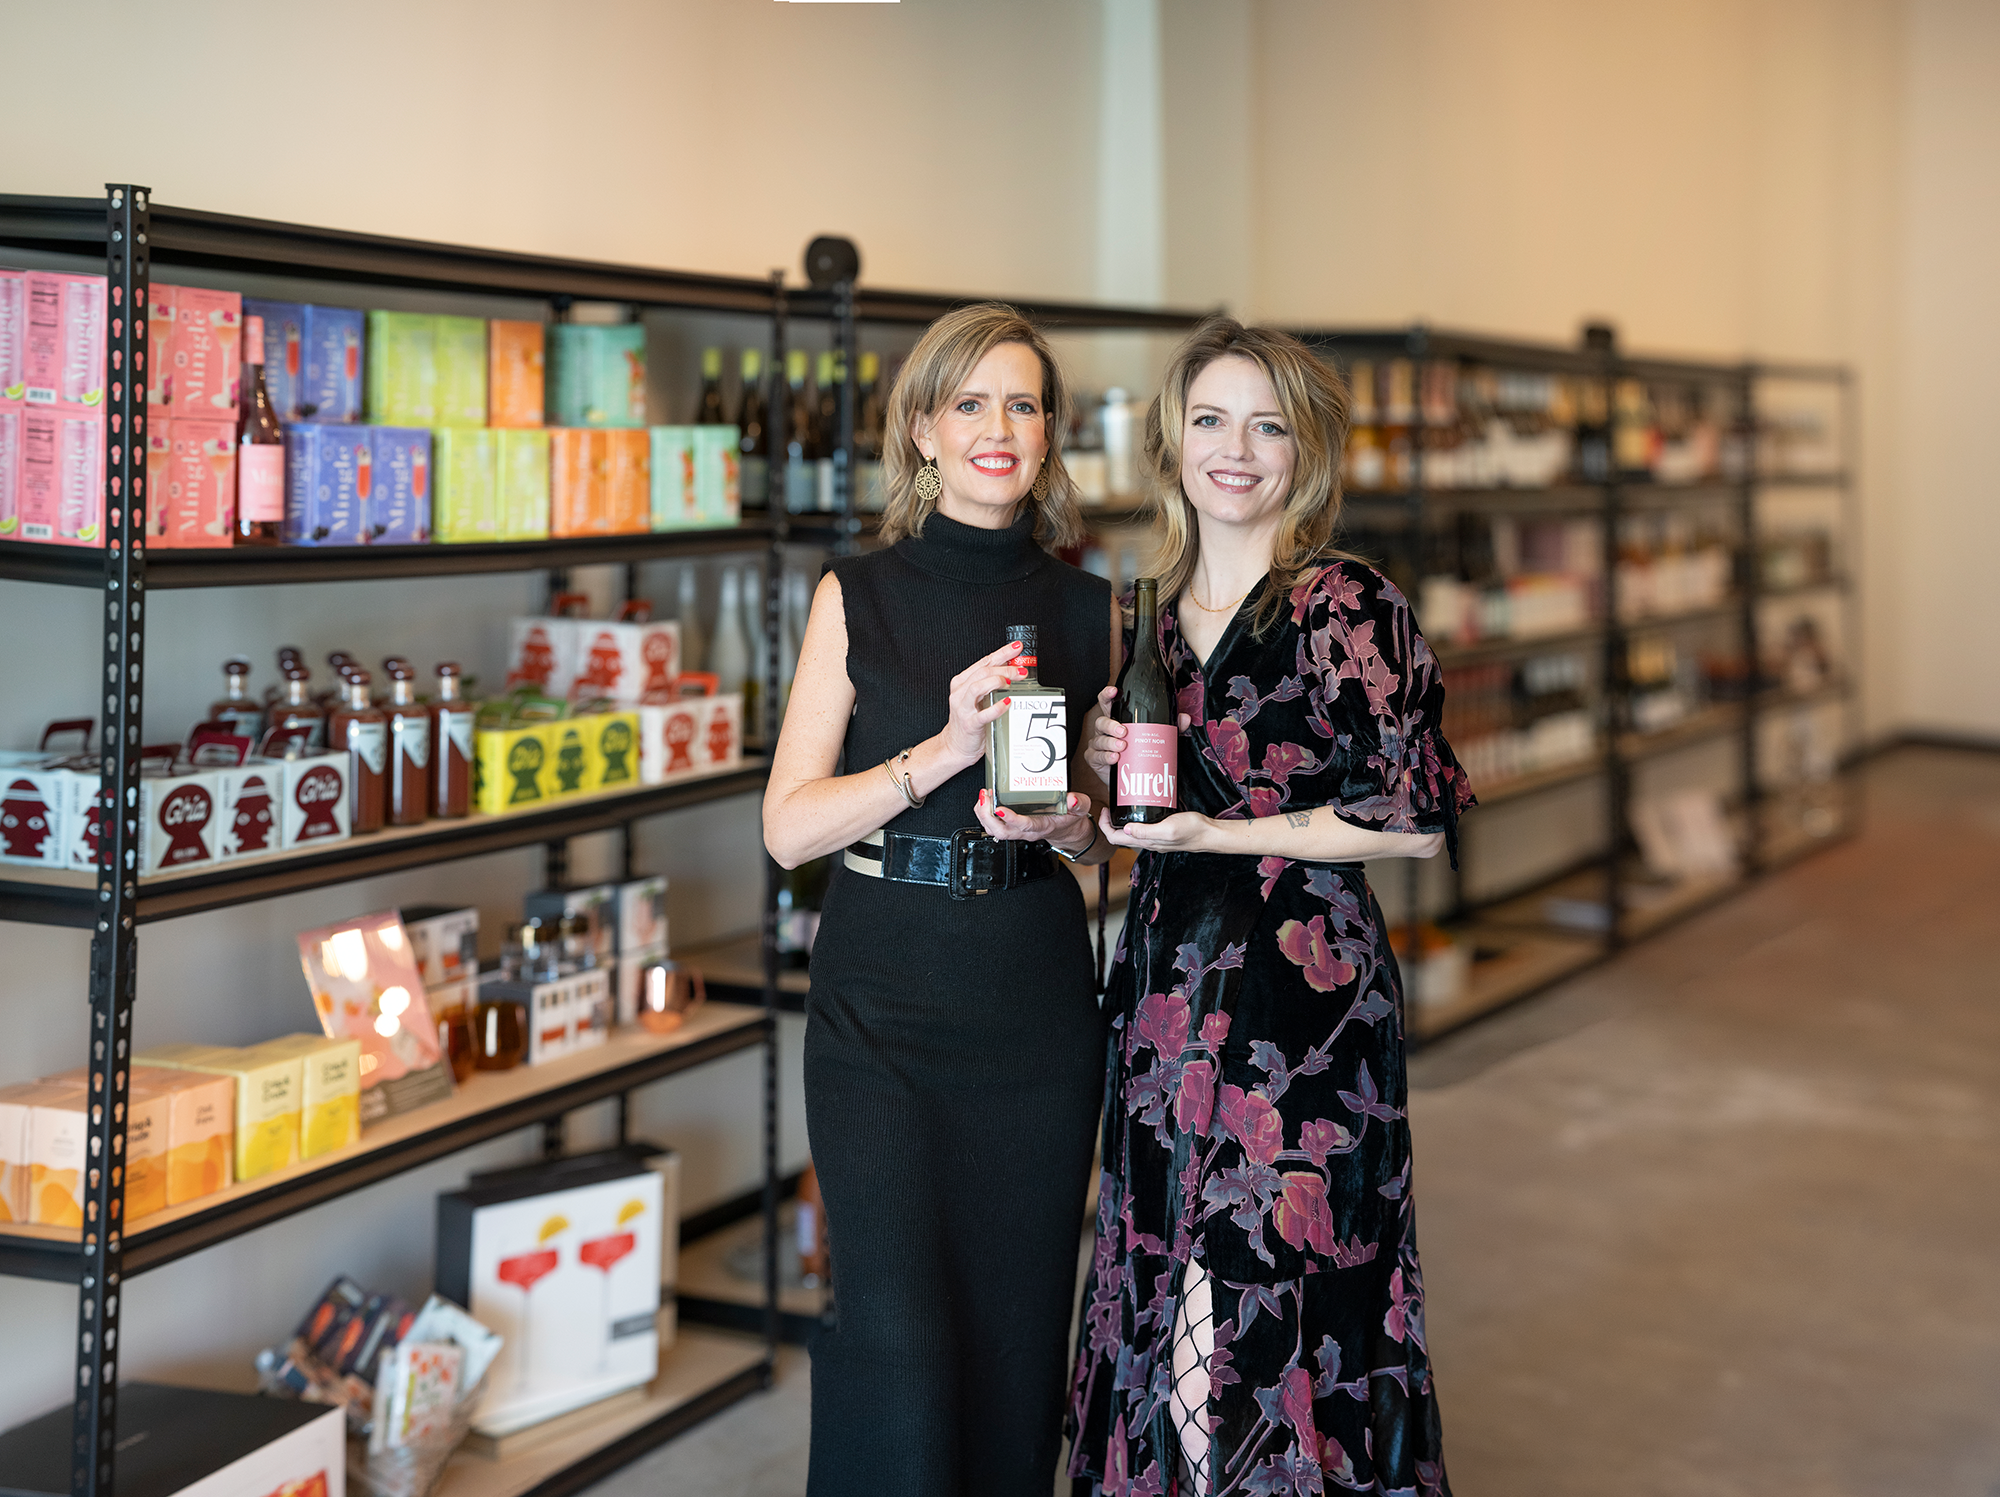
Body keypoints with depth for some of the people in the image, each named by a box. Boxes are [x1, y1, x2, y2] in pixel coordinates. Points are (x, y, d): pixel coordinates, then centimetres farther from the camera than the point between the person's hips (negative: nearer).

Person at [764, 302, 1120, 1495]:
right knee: (898, 1333, -11)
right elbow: (790, 826, -4)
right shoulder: (859, 598, 1)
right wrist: (945, 750, -17)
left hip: (1037, 997, 3)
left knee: (1018, 1323, 6)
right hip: (884, 993, -2)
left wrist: (1070, 821, -8)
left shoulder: (1088, 610, 8)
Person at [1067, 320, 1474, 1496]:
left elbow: (1417, 822, -12)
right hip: (1170, 985, 7)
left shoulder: (1349, 612, -10)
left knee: (1281, 1295, -3)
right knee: (1168, 1290, 11)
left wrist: (1224, 834, -14)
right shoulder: (1156, 614, 11)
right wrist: (1111, 773, 1)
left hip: (1302, 991, -6)